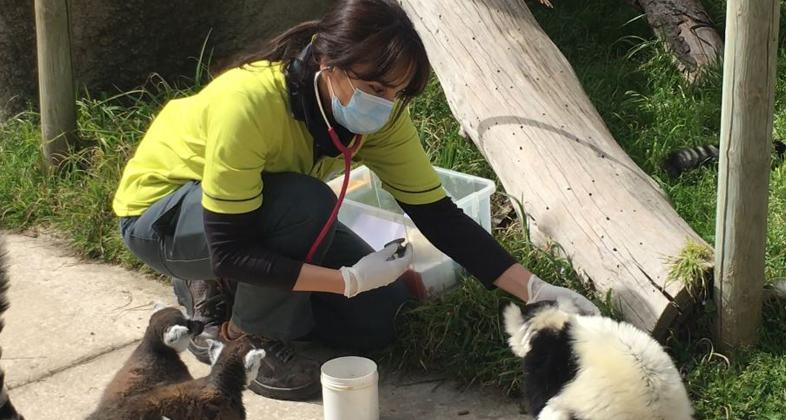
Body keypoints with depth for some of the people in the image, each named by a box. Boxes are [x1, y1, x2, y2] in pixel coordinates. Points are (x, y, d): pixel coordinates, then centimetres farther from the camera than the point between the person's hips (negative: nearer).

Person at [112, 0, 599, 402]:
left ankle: (227, 294, 11)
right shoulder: (248, 103, -39)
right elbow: (229, 251, -35)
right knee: (307, 202, -34)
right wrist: (349, 280, -38)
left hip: (267, 214, 6)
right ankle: (246, 339, -11)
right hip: (159, 210, -6)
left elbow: (438, 215, -15)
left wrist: (535, 290, -23)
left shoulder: (379, 114, -20)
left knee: (378, 314, -4)